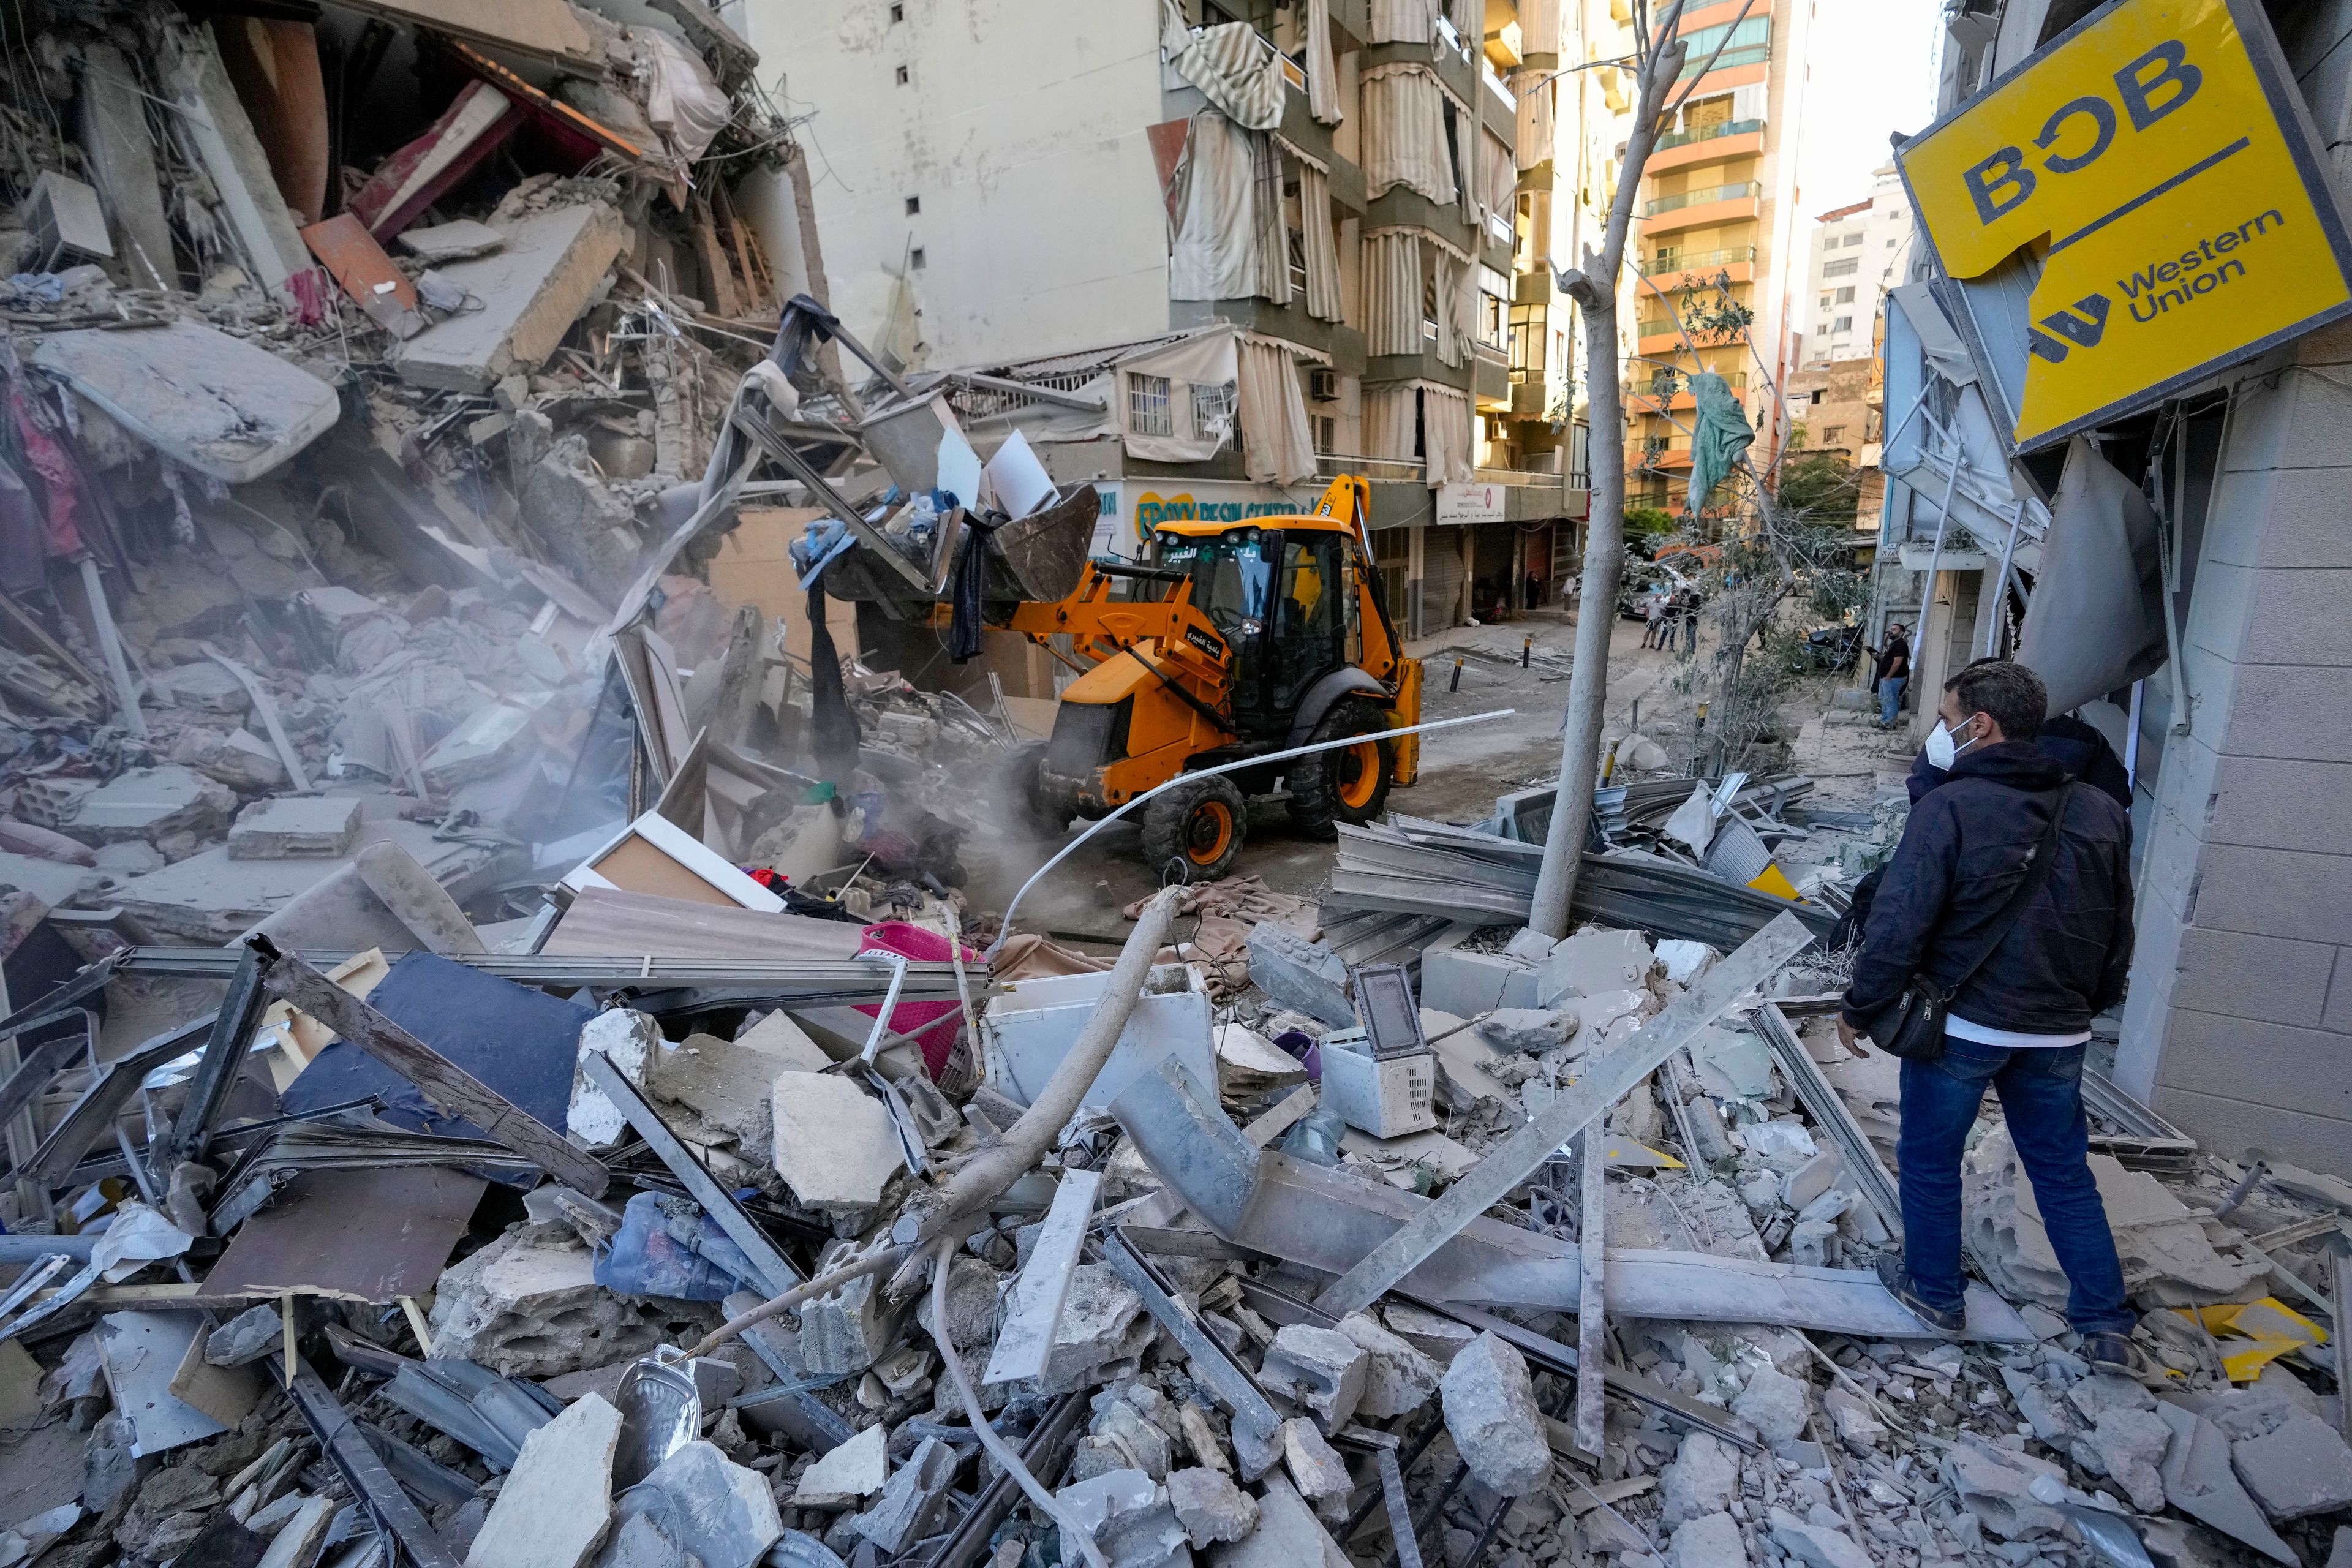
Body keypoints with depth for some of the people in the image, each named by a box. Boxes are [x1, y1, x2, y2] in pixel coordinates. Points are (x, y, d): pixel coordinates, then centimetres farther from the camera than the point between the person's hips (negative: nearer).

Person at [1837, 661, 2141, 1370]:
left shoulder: (1950, 806, -19)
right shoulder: (2100, 813, 0)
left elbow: (1898, 926, -20)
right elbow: (2118, 935, 11)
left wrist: (1860, 1009, -8)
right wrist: (2088, 1005, 25)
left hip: (1959, 1025, -5)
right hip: (2058, 1035, 6)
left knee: (1930, 1159, 14)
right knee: (2065, 1172, 20)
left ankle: (1933, 1289, 29)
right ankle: (2106, 1325, 27)